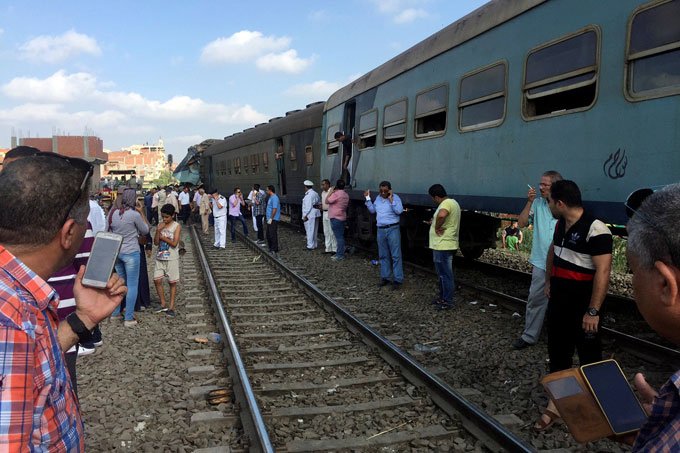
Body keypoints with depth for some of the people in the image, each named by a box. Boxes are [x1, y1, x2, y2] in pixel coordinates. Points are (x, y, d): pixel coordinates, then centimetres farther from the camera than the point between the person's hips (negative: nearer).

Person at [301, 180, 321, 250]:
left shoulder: (308, 195, -15)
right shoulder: (315, 193, 13)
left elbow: (308, 206, -19)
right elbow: (319, 202, 15)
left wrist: (305, 216, -16)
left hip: (309, 215, -9)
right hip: (315, 214, 10)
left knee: (309, 230, -3)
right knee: (314, 231, 14)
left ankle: (310, 246, 0)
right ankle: (314, 245, 22)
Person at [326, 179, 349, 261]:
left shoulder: (336, 194, -17)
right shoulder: (346, 195, 11)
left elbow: (327, 201, -12)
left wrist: (330, 192, -2)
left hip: (335, 218, -9)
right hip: (342, 217, 9)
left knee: (338, 236, -8)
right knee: (341, 236, 12)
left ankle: (340, 255, -6)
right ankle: (340, 253, 18)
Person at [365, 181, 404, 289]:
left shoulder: (395, 197, -7)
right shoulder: (378, 198, 12)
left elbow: (399, 211, -19)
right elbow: (372, 210, 20)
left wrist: (391, 199, -20)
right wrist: (368, 198, 13)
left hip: (393, 229, -6)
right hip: (381, 230, 6)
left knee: (396, 256, -3)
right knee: (383, 256, 13)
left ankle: (397, 279, 0)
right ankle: (385, 277, 22)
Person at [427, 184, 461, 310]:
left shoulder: (446, 203, -19)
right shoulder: (452, 202, 15)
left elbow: (441, 215, -42)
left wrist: (437, 227, -25)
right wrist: (435, 222, 20)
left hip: (443, 246, -11)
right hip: (445, 245, 11)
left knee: (445, 274, -2)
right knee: (443, 273, 19)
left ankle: (448, 301, 6)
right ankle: (443, 297, 30)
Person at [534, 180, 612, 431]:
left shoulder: (595, 229, -20)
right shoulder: (560, 226, 6)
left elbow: (603, 272, -24)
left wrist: (593, 311, -25)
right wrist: (549, 281, 28)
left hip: (582, 309, -8)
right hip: (558, 304, 8)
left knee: (590, 359, 7)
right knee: (557, 354, 14)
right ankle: (555, 404, 25)